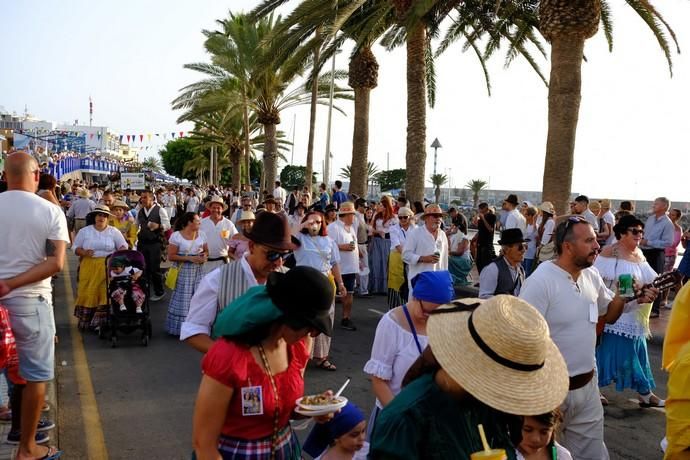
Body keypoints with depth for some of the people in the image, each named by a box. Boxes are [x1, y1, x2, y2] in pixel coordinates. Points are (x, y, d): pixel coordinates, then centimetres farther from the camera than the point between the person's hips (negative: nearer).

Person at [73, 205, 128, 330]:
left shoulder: (114, 232, 6)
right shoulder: (85, 231, 7)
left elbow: (123, 246, 7)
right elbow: (75, 247, 7)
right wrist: (84, 252, -14)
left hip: (108, 268, 0)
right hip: (88, 267, 1)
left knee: (105, 293, -5)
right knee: (87, 293, -2)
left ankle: (101, 321, 3)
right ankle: (85, 320, 11)